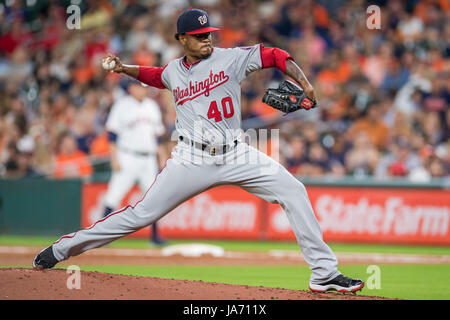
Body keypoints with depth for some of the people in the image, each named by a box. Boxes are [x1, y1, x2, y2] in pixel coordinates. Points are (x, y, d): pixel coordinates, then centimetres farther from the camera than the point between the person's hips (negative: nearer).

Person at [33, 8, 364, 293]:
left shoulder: (231, 57, 0)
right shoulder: (173, 72, 10)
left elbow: (275, 56, -3)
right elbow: (152, 75, 33)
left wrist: (304, 83, -17)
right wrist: (123, 68, 17)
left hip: (235, 154, 0)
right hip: (193, 160, 0)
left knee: (293, 191, -15)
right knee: (142, 213, -3)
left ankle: (324, 273, -10)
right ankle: (62, 249, 9)